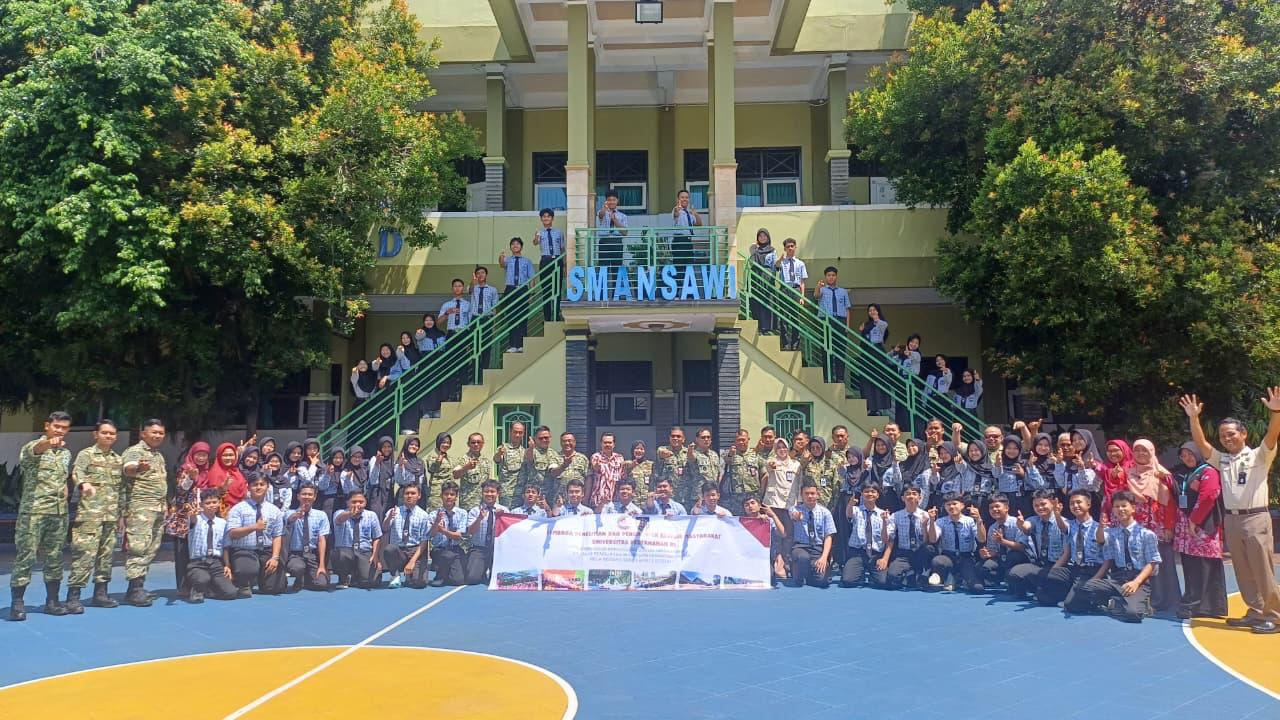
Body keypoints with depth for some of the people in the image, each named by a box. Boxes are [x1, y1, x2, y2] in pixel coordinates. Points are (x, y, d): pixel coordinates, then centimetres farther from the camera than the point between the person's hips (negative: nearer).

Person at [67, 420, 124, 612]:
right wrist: (84, 484, -43)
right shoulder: (86, 454, -1)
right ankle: (73, 596, -9)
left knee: (106, 553, 10)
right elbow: (77, 473, -20)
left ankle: (100, 593, 19)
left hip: (111, 515, 6)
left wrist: (122, 513, 19)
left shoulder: (118, 459, 17)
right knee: (84, 553, -12)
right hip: (90, 514, -6)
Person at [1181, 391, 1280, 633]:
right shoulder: (1221, 460, 13)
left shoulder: (1259, 456, 0)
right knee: (1243, 572, 10)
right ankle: (1256, 613, 19)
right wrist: (1193, 418, -10)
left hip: (1256, 518, -5)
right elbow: (1201, 443, 3)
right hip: (1231, 520, 5)